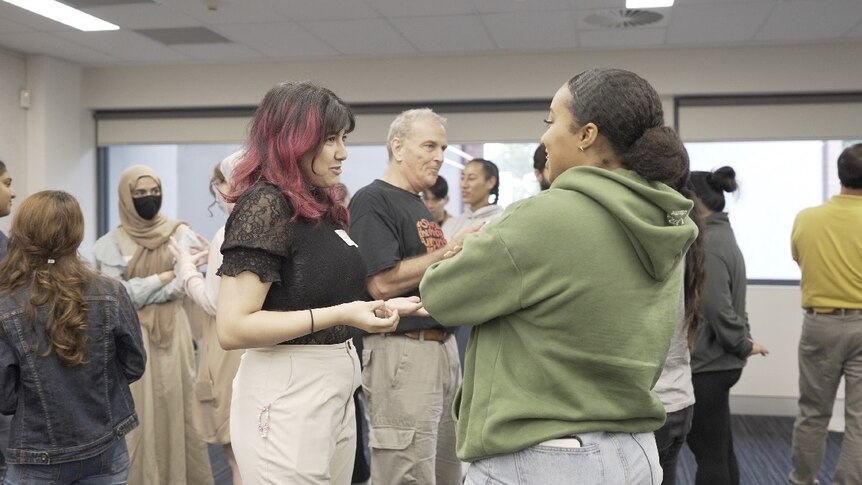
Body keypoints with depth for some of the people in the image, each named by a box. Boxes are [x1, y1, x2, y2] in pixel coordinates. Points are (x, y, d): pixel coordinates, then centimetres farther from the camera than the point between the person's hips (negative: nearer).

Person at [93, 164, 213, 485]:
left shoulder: (180, 234, 3)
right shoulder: (112, 244, 1)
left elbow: (182, 287, -4)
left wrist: (138, 290, -11)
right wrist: (166, 275, -7)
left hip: (173, 332, 1)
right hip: (133, 337, -1)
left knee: (177, 406, 4)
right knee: (141, 412, 1)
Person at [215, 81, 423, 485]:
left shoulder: (323, 208, 11)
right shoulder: (265, 205, -15)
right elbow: (232, 328, -21)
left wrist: (384, 307, 9)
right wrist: (338, 316, -24)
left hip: (336, 388, 9)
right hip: (287, 393, -9)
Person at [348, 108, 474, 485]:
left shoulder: (420, 206, 18)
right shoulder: (373, 200, -10)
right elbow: (382, 283, -20)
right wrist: (450, 249, -16)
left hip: (443, 347, 9)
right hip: (401, 352, -9)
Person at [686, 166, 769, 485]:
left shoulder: (708, 243, -19)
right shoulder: (720, 235, 13)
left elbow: (717, 306, -23)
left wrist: (742, 345, -11)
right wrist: (742, 341, 12)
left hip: (705, 365, -10)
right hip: (717, 361, 10)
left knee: (709, 454, 0)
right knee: (719, 450, 17)